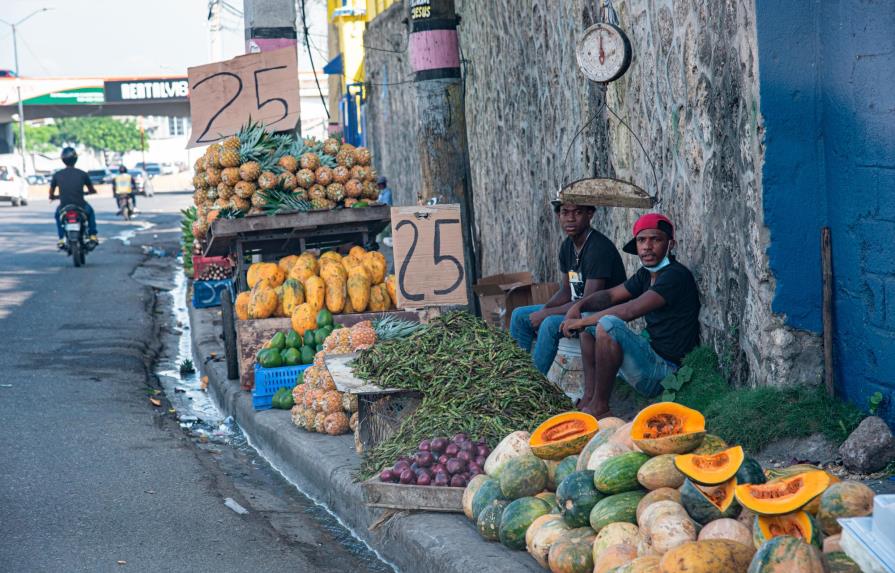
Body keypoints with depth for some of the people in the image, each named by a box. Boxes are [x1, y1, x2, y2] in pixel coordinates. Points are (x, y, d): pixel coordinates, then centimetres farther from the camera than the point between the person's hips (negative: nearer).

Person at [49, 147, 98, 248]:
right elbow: (92, 191, 11)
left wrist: (55, 197, 30)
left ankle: (61, 239, 26)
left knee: (58, 214, 36)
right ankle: (93, 235, 27)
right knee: (90, 211, 35)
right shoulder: (82, 174, -3)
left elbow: (51, 195, 7)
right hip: (81, 208, 0)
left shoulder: (57, 175, -1)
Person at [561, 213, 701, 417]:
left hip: (668, 369, -10)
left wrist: (582, 322, -17)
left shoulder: (676, 276, -18)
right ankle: (589, 398, 1)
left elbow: (631, 310, -25)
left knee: (608, 324, -29)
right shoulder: (646, 274, 12)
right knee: (590, 322, 13)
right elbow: (611, 295, 17)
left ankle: (599, 407, -19)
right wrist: (579, 306, -5)